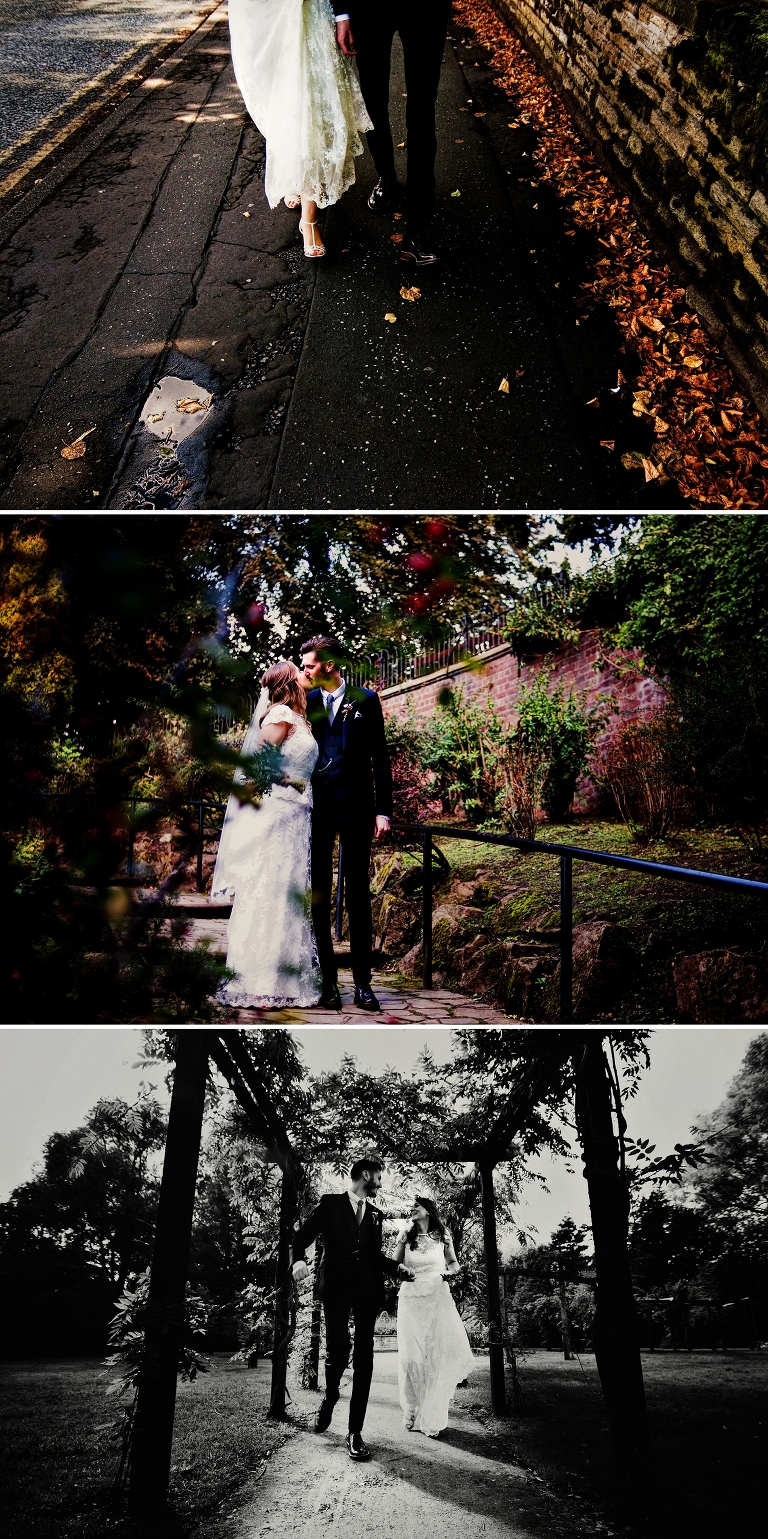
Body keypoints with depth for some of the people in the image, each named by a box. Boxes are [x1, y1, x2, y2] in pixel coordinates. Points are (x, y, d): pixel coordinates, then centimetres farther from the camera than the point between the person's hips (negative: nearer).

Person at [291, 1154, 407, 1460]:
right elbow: (302, 1236, -2)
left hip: (367, 1291, 4)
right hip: (336, 1289, -3)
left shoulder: (375, 1214, 17)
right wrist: (298, 1259, -21)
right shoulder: (330, 1204, 3)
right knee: (337, 1352, -2)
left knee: (363, 1359, -1)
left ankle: (355, 1431, 4)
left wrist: (396, 1266, 8)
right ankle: (330, 1397, 32)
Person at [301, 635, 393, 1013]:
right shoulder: (306, 702, 7)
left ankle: (362, 982, 8)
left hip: (354, 805, -2)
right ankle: (327, 980, 11)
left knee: (358, 894, 2)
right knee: (319, 894, 4)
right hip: (316, 807, 2)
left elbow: (380, 757, 2)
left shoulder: (365, 700, 1)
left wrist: (383, 809, -4)